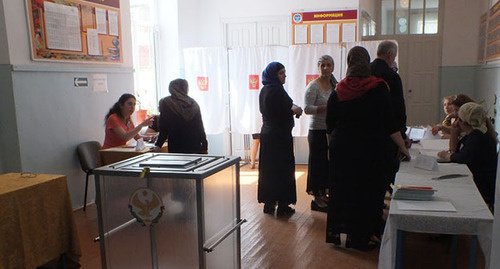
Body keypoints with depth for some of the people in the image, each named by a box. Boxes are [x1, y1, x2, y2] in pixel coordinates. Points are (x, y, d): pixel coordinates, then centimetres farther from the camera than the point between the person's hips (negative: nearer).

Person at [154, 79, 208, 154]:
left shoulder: (165, 103, -3)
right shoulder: (193, 103, 5)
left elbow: (164, 129, -2)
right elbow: (200, 127, 5)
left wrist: (158, 145, 10)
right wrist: (204, 146, 11)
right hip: (195, 146, 3)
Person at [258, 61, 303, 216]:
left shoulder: (264, 90, 10)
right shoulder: (276, 91, -18)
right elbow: (280, 115, -22)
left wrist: (291, 108, 6)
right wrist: (294, 110, -5)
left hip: (267, 133, 9)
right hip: (280, 135, -9)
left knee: (268, 169, 12)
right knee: (283, 170, 1)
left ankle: (268, 203, 21)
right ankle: (282, 206, 7)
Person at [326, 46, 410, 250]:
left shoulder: (338, 91, -1)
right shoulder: (378, 88, -11)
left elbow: (330, 126, 5)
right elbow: (390, 124, -12)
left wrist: (334, 145, 19)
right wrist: (403, 147, -3)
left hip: (342, 149, 3)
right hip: (372, 150, -3)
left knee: (342, 189, 15)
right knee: (367, 192, 9)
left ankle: (336, 232, 25)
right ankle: (359, 238, 18)